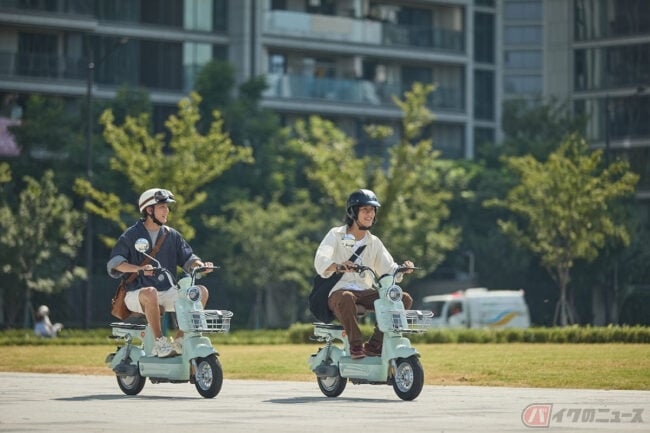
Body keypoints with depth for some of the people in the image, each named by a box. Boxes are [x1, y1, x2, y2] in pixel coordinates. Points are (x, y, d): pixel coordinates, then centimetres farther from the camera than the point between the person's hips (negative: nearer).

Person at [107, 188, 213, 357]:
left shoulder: (172, 235, 14)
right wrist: (139, 269, -29)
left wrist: (200, 266, -11)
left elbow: (188, 258, 12)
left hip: (167, 291, 6)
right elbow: (114, 263, -12)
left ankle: (180, 340, -10)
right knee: (150, 293, -40)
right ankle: (159, 342, -27)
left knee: (201, 291, -13)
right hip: (136, 293, -6)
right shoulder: (131, 235, -2)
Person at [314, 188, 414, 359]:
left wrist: (401, 269, -14)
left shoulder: (374, 243, 16)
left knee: (404, 299, -14)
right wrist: (338, 266, -39)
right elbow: (320, 261, -17)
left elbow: (388, 269, 10)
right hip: (338, 291, -6)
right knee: (346, 298, -42)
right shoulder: (336, 235, 0)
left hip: (365, 293, 6)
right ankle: (355, 344, -29)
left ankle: (374, 345, -14)